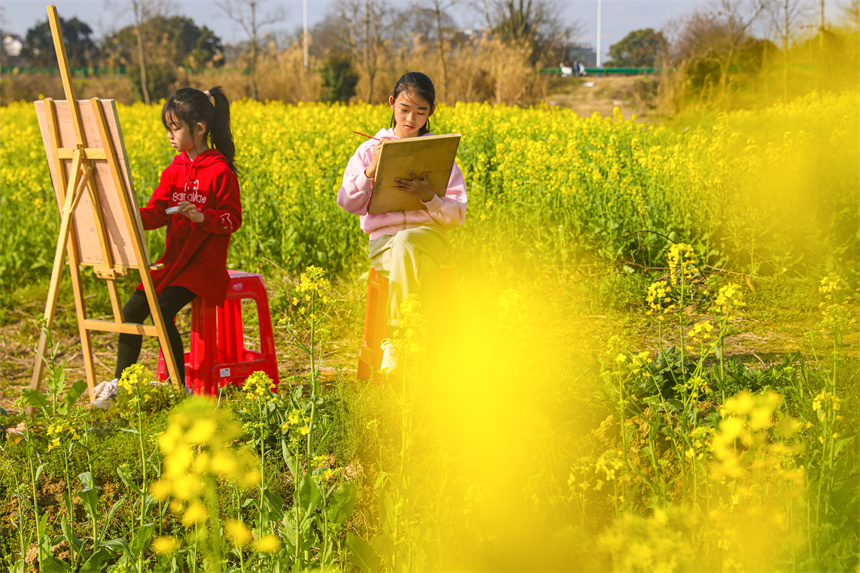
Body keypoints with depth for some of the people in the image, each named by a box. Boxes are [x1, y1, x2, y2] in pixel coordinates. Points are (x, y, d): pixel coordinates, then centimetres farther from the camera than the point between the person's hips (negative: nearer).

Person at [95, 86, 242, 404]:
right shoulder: (175, 170, 10)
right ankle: (120, 381, 9)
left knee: (162, 311, -23)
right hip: (172, 261, 7)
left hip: (205, 265, -7)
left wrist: (200, 216, -25)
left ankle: (178, 386, -11)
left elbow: (233, 220, -9)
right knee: (131, 310, -3)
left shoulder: (220, 171, -11)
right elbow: (156, 212, 5)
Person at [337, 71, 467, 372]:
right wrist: (371, 170, -13)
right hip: (383, 239, 1)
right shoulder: (370, 150, 14)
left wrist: (428, 196, -15)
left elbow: (457, 215, 5)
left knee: (406, 242, -39)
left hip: (429, 233, 0)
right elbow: (347, 203, 3)